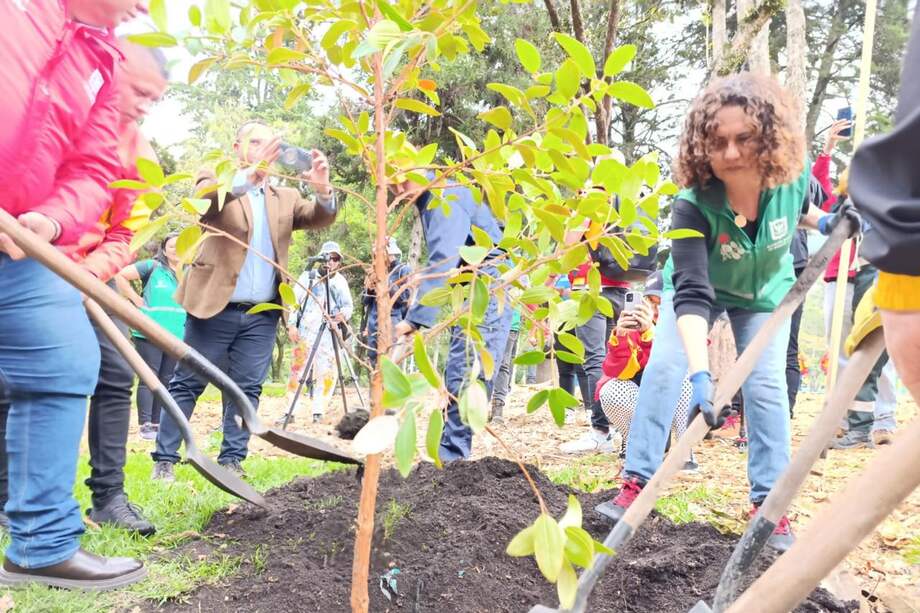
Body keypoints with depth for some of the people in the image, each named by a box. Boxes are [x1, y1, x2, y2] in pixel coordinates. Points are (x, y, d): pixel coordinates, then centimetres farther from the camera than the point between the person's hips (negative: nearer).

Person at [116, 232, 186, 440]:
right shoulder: (152, 266, -3)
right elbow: (120, 275, -7)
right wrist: (136, 299, -7)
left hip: (176, 335, 5)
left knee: (166, 381, 9)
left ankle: (157, 423, 18)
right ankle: (144, 424, 3)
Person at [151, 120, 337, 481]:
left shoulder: (284, 197, 14)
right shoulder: (217, 180, 3)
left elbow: (320, 218, 0)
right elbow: (203, 196, -20)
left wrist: (323, 189, -22)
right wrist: (250, 174, -36)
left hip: (262, 315, 4)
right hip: (215, 308, -3)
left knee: (247, 389, 6)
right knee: (187, 384, 4)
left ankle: (231, 460, 15)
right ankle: (165, 459, 12)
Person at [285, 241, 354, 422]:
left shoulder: (341, 281, 12)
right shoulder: (308, 276, 5)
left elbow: (349, 305, 8)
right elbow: (294, 300, 3)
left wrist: (342, 314, -15)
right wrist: (292, 324, -7)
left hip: (330, 333, 2)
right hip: (306, 331, -2)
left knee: (328, 372, -4)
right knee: (298, 368, -5)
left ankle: (319, 412, 4)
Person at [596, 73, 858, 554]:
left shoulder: (792, 176, -28)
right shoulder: (693, 204, -38)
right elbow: (691, 293, -46)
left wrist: (825, 222, -20)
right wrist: (701, 374, -55)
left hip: (766, 291, 2)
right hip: (700, 286, -2)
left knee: (766, 385, -5)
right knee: (664, 367, -15)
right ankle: (636, 484, -7)